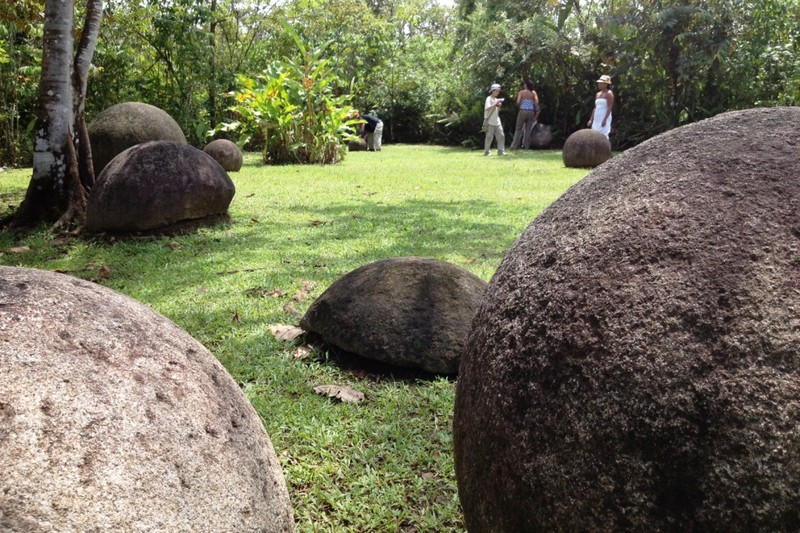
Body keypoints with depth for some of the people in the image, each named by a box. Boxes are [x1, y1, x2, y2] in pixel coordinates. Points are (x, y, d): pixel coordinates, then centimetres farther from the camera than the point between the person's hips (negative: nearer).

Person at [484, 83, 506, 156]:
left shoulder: (496, 99, 17)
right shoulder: (489, 99, -6)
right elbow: (487, 108, -21)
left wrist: (499, 106, 3)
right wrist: (495, 104, -22)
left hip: (497, 121, 8)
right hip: (490, 121, -8)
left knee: (501, 136, 0)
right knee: (489, 137, -4)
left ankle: (501, 151, 1)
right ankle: (487, 152, 5)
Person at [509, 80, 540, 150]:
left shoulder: (521, 92, -2)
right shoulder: (533, 93, 3)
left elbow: (518, 102, -13)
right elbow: (537, 102, -9)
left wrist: (520, 105, 8)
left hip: (523, 111, -2)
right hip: (531, 112, 2)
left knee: (518, 129, 4)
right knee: (528, 129, 9)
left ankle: (514, 146, 1)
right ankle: (526, 146, 8)